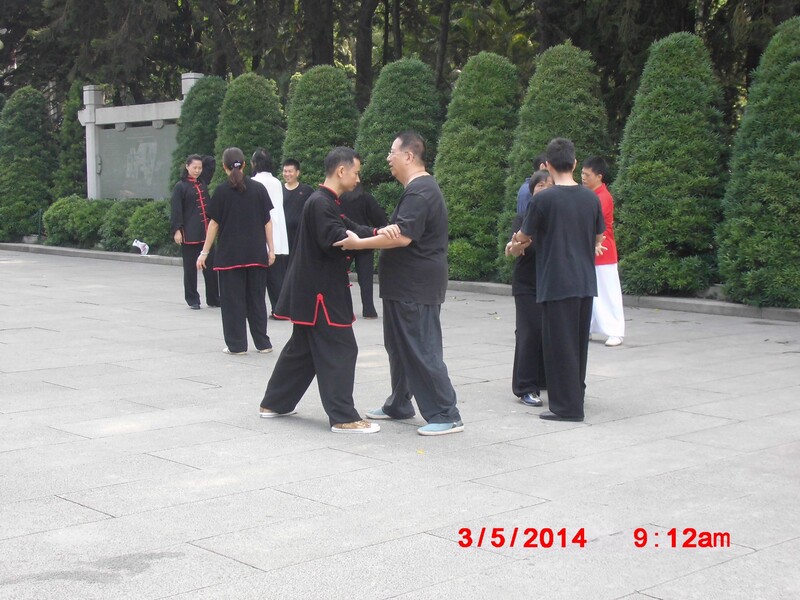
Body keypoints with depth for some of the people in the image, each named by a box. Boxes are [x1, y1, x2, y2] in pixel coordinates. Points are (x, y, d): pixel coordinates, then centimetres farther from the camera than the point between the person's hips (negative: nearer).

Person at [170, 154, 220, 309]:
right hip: (189, 233, -5)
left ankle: (213, 298, 12)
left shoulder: (203, 185, 15)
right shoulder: (180, 187, -2)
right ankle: (192, 300, 11)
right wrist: (177, 230, -14)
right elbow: (176, 210, -6)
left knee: (210, 266, 4)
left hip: (206, 232, 5)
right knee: (190, 268, 3)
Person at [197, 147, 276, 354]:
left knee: (233, 299, 4)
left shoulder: (222, 190, -5)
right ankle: (262, 343, 14)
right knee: (256, 297, 11)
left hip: (230, 253, -3)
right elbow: (267, 221, 3)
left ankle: (236, 344, 5)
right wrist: (271, 249, 9)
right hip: (256, 253, 3)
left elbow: (214, 223, -3)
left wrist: (205, 253, 2)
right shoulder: (258, 188, 3)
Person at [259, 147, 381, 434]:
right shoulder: (321, 203, -17)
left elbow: (349, 230, 9)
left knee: (303, 348, 19)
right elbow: (334, 241, -26)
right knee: (339, 351, -7)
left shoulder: (328, 202, 16)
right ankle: (343, 418, -3)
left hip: (312, 289, 11)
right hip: (320, 291, -11)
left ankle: (274, 403, 28)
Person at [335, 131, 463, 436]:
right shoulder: (418, 188, 17)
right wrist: (386, 230, -7)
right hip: (407, 285, 11)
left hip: (417, 286, -11)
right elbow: (402, 230, 17)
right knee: (399, 346, 19)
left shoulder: (419, 192, -18)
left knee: (422, 350, -9)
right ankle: (399, 405, 31)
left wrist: (358, 243, -18)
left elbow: (403, 237, -26)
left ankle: (446, 416, -6)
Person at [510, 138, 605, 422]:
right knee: (579, 343, 16)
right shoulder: (591, 198, 5)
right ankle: (576, 396, 27)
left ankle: (567, 407, 1)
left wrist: (515, 247, 24)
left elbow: (523, 238, 2)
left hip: (556, 283, -6)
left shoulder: (544, 199, -11)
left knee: (559, 345, 0)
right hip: (586, 282, 6)